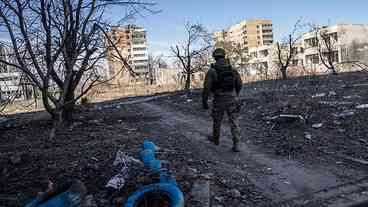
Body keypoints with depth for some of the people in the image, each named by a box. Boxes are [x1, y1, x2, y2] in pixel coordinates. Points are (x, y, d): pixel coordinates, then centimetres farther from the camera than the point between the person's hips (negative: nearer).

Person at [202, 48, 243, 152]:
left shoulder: (212, 70, -9)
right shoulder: (232, 69, 3)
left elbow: (207, 87, -13)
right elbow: (239, 84, 9)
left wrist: (204, 101, -5)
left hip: (219, 99, -2)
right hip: (232, 99, 3)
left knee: (217, 120, 18)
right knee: (234, 122, 4)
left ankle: (215, 139, 38)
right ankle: (236, 144, -2)